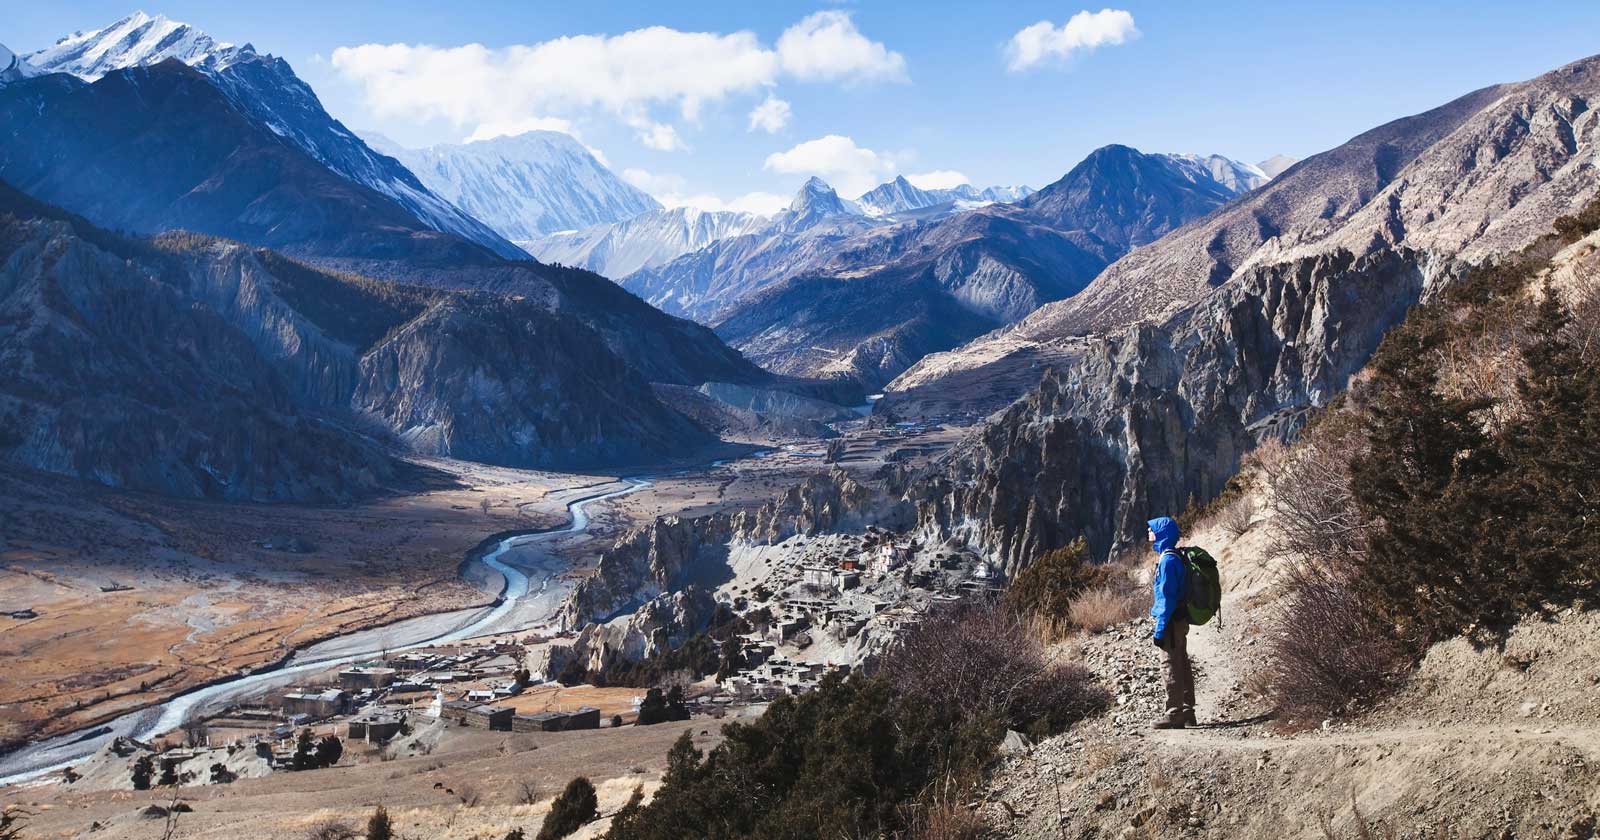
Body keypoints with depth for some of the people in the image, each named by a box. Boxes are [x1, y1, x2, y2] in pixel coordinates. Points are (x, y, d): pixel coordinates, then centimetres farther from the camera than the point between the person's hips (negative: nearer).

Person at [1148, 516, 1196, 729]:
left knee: (1173, 666, -4)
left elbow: (1167, 597, -21)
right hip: (1181, 620, 10)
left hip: (1172, 622, -10)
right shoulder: (1175, 557, 11)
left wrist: (1160, 629, -19)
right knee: (1182, 665, 14)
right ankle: (1187, 713, 22)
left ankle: (1175, 715, 0)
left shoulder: (1168, 560, -19)